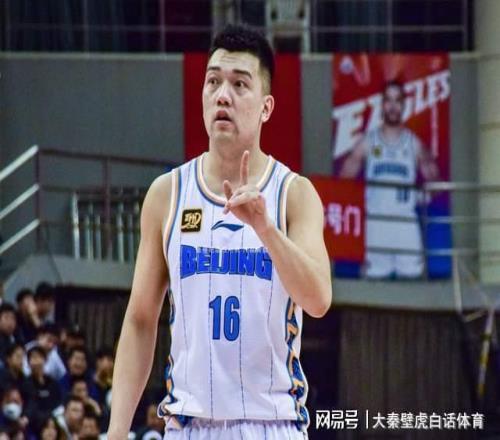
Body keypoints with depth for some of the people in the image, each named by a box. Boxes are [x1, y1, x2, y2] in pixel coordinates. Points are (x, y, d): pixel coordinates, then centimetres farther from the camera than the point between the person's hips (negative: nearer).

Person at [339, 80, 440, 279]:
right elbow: (344, 178, 9)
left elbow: (432, 180, 9)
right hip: (376, 223, 0)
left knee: (411, 276, -6)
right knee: (375, 277, -4)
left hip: (406, 223, 0)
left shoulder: (414, 143, 9)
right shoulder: (368, 142, 8)